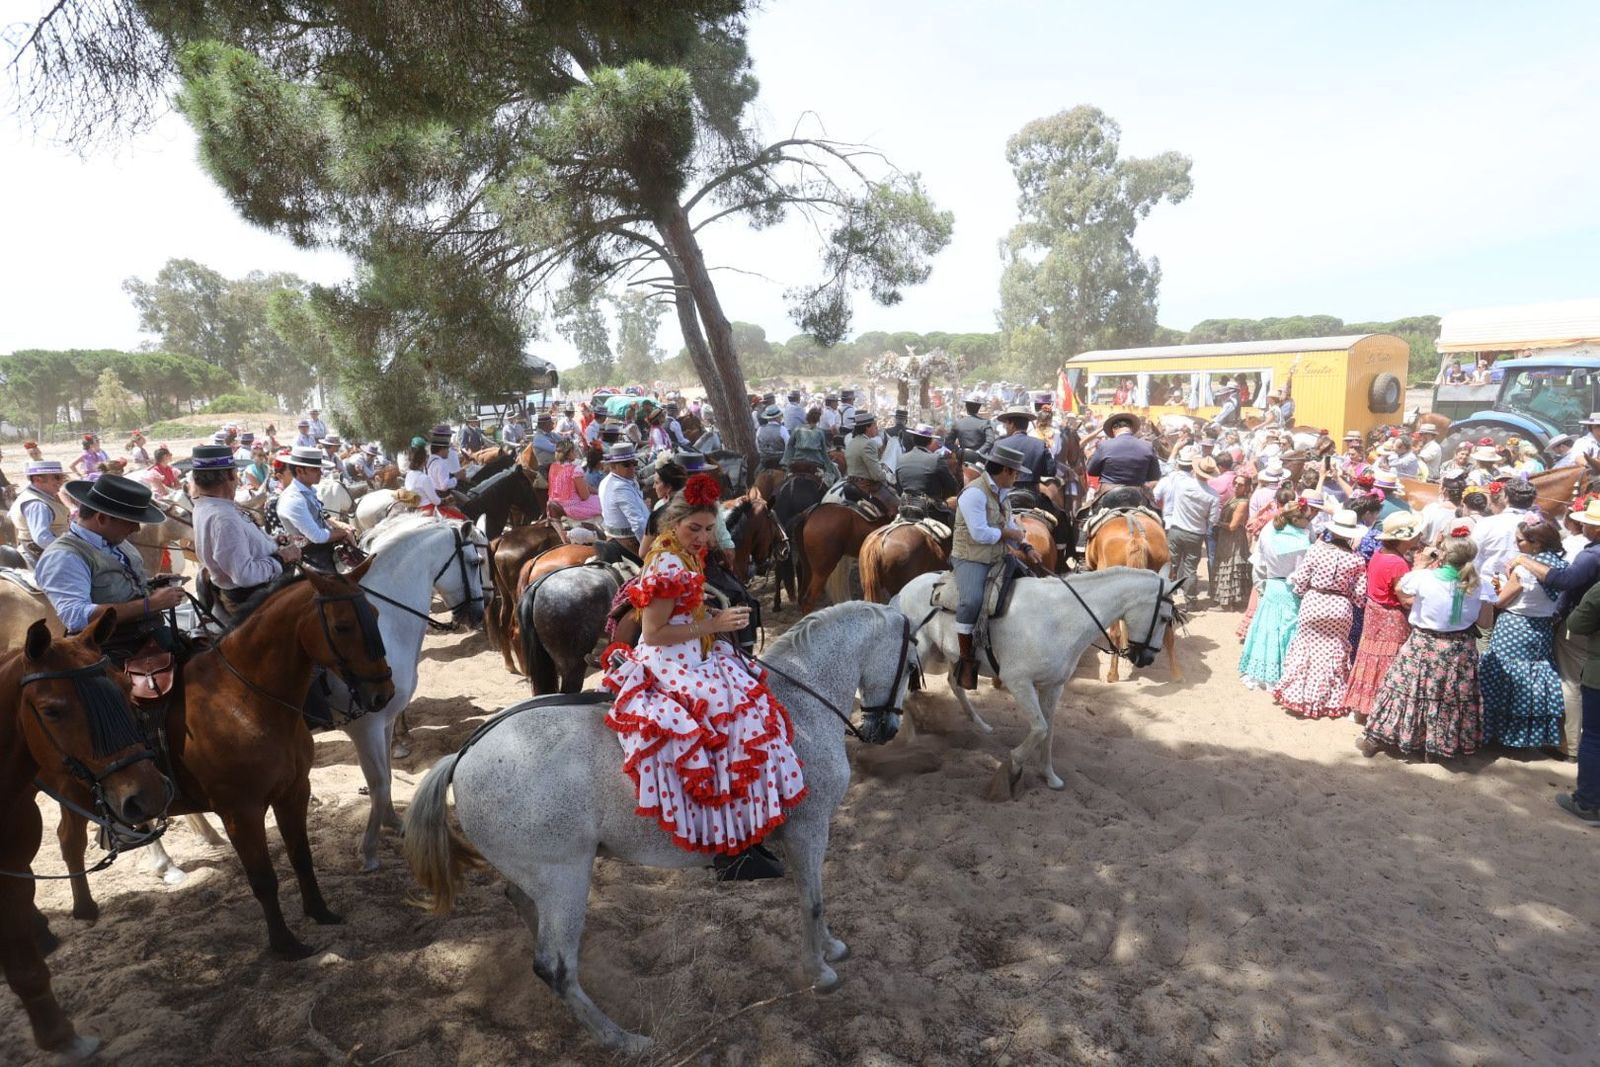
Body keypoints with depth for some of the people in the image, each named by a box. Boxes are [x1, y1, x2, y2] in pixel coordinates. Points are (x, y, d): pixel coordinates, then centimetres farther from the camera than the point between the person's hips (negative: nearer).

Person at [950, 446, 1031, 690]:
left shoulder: (1001, 492, 12)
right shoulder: (974, 492, -18)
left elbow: (1010, 524, 18)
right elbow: (979, 533, -24)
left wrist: (1025, 546, 1)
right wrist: (1008, 533, -10)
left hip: (998, 559, 9)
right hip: (970, 560, -9)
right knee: (971, 601, -32)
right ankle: (966, 661, -19)